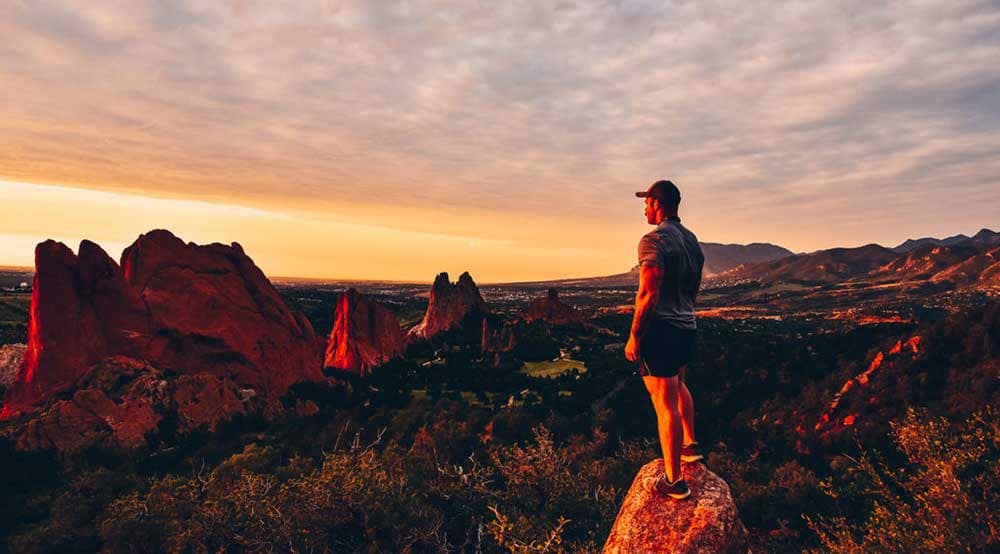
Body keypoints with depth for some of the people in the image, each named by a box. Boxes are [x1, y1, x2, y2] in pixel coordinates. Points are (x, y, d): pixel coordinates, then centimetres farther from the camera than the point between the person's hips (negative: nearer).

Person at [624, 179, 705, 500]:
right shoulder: (692, 240, 11)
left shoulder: (654, 239, -17)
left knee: (665, 405, -2)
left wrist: (634, 335, -17)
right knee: (677, 384, 31)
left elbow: (649, 294, -23)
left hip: (661, 329, -9)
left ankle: (674, 482, 6)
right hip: (687, 328, 10)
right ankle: (690, 445, 41)